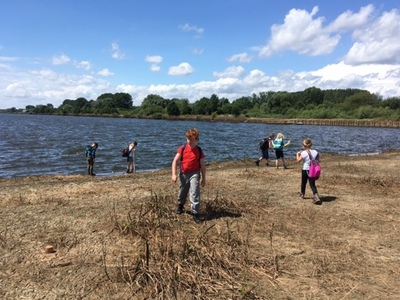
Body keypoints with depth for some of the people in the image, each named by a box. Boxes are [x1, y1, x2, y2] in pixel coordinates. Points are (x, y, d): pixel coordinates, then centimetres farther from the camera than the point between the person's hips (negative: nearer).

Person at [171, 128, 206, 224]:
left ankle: (195, 213, -5)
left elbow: (202, 165, 1)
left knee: (194, 194, -12)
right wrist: (174, 174, -19)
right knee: (182, 193, 20)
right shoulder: (182, 149, -7)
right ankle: (180, 206, 48)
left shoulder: (199, 151, -6)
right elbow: (175, 161, -9)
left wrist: (203, 178, 3)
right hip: (183, 173, 2)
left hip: (194, 174, -2)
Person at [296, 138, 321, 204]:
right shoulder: (315, 152, -1)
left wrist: (297, 154, 4)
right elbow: (318, 161, 6)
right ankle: (316, 197, -12)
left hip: (305, 170, -3)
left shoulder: (304, 153, -17)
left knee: (303, 183, 19)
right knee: (312, 184, 5)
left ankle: (302, 194, 40)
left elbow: (298, 160, -11)